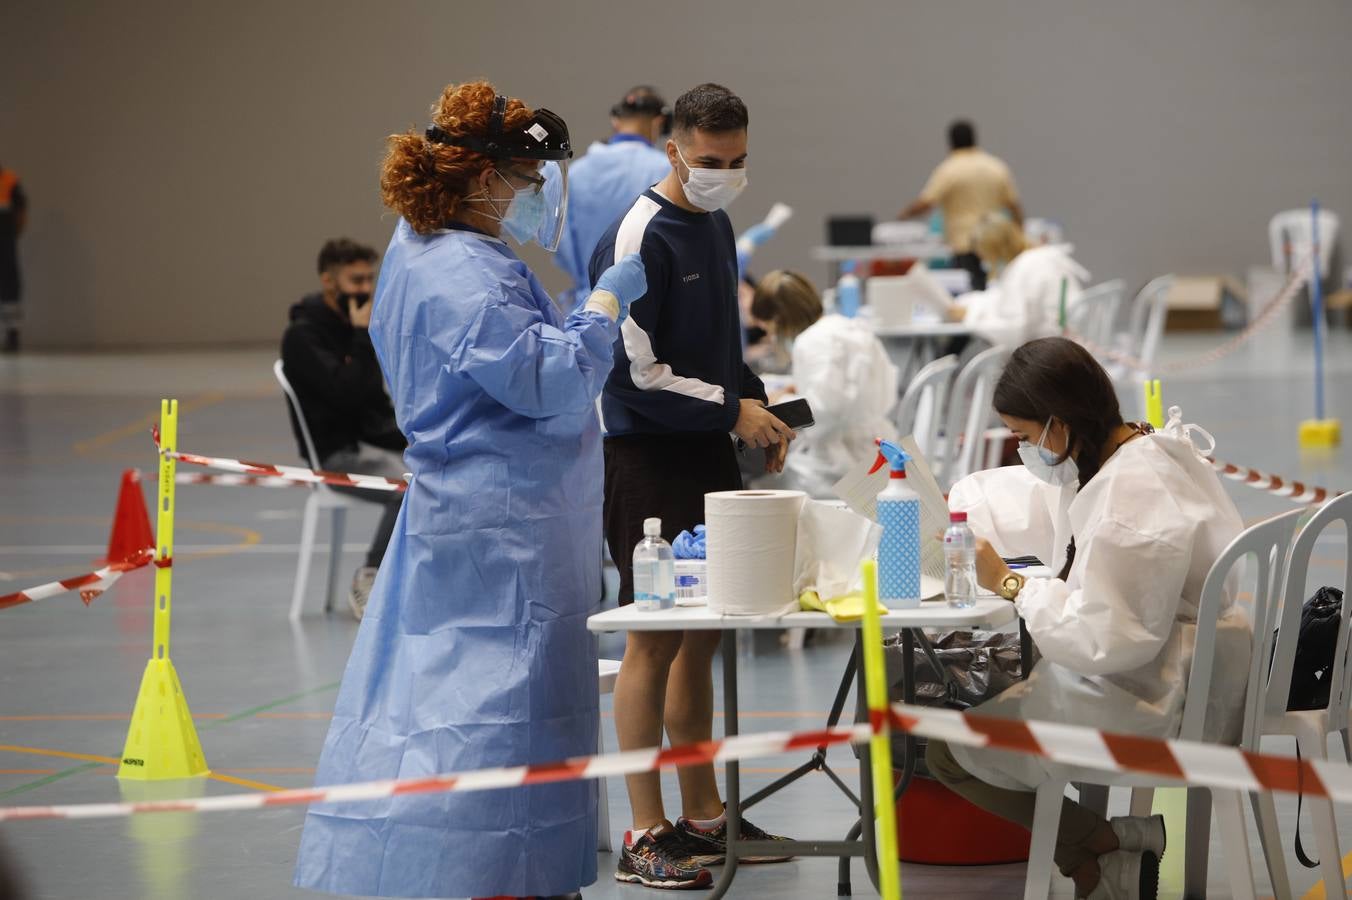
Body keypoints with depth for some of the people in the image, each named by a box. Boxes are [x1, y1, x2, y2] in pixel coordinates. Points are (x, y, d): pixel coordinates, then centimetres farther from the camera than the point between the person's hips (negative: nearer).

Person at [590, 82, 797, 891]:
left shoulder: (717, 224, 13)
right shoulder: (639, 237, -15)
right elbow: (639, 375, -17)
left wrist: (760, 407, 10)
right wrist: (735, 409, -11)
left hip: (709, 456, 9)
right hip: (650, 459, -8)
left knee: (704, 634, 13)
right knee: (656, 638, -5)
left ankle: (703, 815, 21)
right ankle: (645, 837, 0)